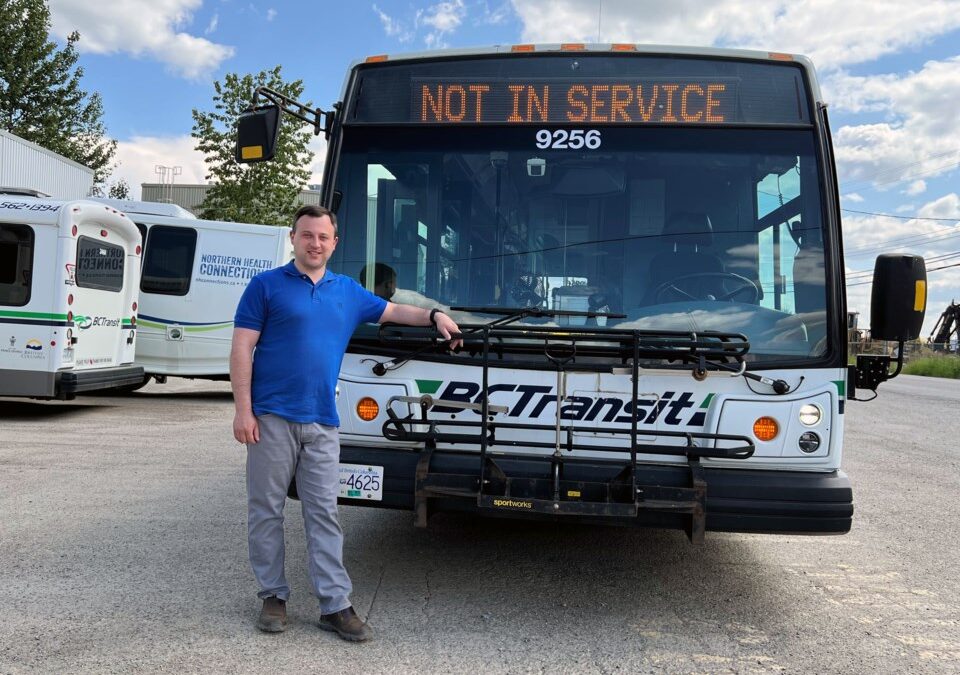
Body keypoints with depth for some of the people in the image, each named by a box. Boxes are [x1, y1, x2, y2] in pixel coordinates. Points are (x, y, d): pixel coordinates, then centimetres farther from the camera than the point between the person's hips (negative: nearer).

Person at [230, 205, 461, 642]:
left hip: (322, 423, 3)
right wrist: (243, 409, -11)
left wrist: (434, 316, 15)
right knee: (266, 509, 5)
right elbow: (242, 349, -4)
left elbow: (391, 311, 30)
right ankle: (273, 596, 19)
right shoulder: (266, 286, 1)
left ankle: (335, 605, 8)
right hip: (272, 417, -3)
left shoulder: (349, 292, 15)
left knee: (324, 514, 4)